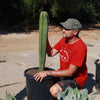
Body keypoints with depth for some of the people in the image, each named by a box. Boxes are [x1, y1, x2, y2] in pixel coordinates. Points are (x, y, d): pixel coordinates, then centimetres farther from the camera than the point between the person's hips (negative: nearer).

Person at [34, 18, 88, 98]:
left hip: (76, 78, -8)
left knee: (54, 91, -26)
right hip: (64, 73, 9)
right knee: (43, 82, 2)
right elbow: (51, 53, 2)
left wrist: (47, 73, -29)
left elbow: (70, 72, -29)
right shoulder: (64, 40, -1)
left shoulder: (80, 47, -29)